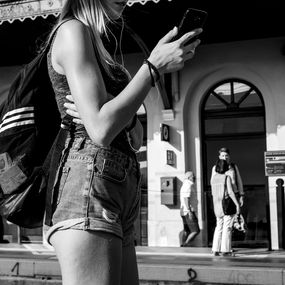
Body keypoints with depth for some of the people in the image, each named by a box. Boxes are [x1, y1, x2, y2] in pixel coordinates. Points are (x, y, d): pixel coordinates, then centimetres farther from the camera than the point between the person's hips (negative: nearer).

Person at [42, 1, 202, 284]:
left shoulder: (95, 40, 26)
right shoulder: (72, 30, -1)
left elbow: (134, 138, 21)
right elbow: (100, 130, -15)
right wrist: (154, 66, -8)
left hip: (122, 190, 9)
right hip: (88, 179, -9)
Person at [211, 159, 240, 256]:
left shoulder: (213, 178, 6)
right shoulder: (227, 177, -11)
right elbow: (230, 192, -18)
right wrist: (237, 204, -16)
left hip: (217, 205, 6)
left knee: (219, 227, 11)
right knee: (227, 227, -1)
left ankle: (215, 249, 7)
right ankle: (225, 250, 0)